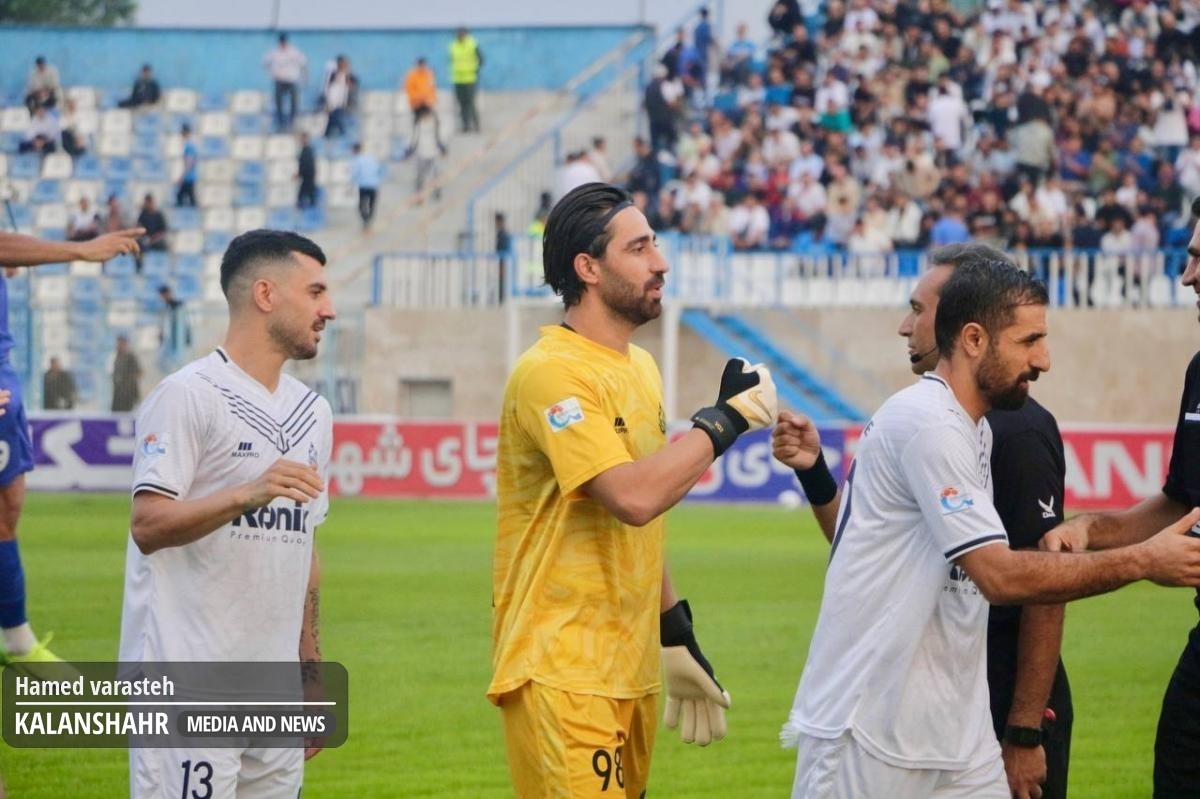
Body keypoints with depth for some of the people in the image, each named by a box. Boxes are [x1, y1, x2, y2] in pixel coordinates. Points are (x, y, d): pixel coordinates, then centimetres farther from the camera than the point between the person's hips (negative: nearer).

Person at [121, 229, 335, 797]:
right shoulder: (187, 396, -6)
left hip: (275, 689, 7)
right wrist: (249, 494, -27)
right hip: (190, 685, -7)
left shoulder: (312, 411, 18)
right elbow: (147, 525, -14)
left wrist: (312, 676, 18)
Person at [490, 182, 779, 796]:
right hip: (563, 671, -9)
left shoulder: (640, 369, 15)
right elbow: (633, 496, -27)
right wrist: (725, 418, -16)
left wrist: (678, 639, 21)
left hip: (630, 670, 9)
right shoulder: (552, 372, -15)